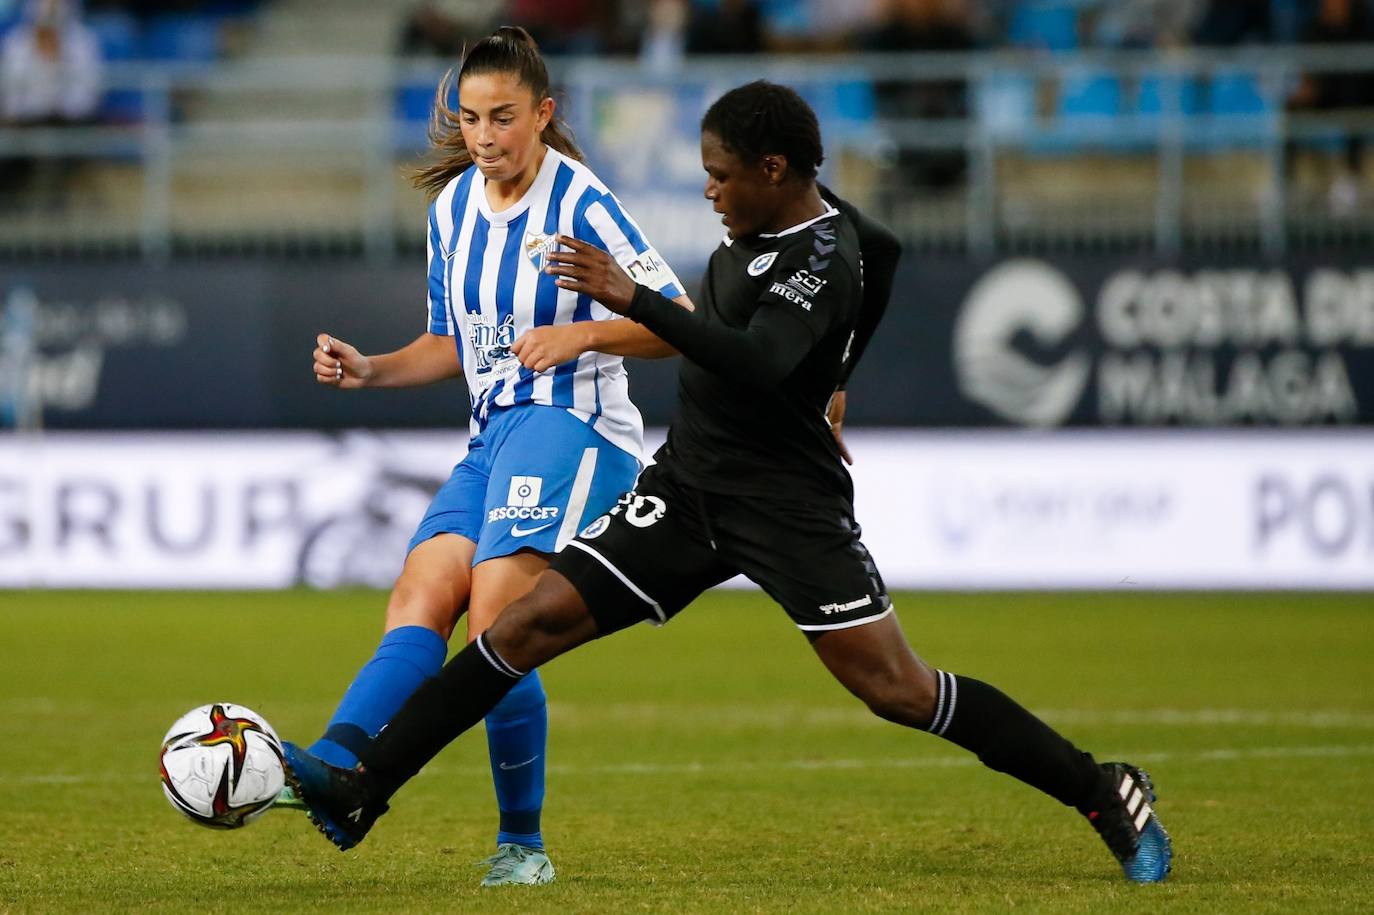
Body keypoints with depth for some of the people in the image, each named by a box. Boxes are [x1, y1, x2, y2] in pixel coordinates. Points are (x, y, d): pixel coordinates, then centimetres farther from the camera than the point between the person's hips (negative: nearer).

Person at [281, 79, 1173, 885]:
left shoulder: (824, 259, -19)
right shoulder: (762, 228, 7)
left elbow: (758, 363, -36)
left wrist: (634, 300, -39)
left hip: (789, 507, -8)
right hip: (689, 486, 8)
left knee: (896, 688, -12)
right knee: (532, 620, -2)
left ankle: (1105, 793, 2)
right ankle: (361, 792, -1)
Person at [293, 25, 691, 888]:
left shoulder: (581, 204, -8)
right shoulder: (453, 207, 13)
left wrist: (584, 335, -21)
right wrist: (369, 371, 7)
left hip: (570, 426, -7)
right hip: (494, 434, 7)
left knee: (496, 630, -19)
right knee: (418, 604, -14)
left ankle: (524, 844, -11)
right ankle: (331, 766, -32)